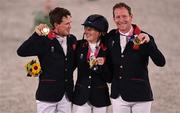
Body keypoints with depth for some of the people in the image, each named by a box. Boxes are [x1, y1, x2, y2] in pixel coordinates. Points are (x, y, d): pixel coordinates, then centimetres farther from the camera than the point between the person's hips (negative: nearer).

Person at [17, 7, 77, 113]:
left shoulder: (72, 39, 6)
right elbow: (21, 51, -19)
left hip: (67, 95, 5)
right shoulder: (45, 41, -10)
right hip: (48, 94, -5)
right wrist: (37, 35, -26)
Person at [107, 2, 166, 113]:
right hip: (118, 95, 3)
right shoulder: (112, 36, 5)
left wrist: (148, 42, -28)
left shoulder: (143, 38, -7)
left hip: (140, 95, -3)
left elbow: (161, 62, -17)